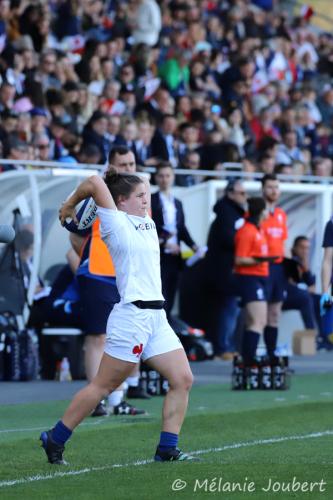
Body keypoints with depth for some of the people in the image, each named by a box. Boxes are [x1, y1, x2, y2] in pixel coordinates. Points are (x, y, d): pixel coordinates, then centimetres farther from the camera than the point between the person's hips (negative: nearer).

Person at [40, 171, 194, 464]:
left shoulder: (147, 223, 17)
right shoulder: (117, 224, -5)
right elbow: (96, 183, -14)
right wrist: (69, 206, 0)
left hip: (156, 317, 8)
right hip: (131, 316, -8)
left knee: (183, 379, -1)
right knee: (103, 386, -3)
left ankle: (167, 450, 3)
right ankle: (55, 440, 8)